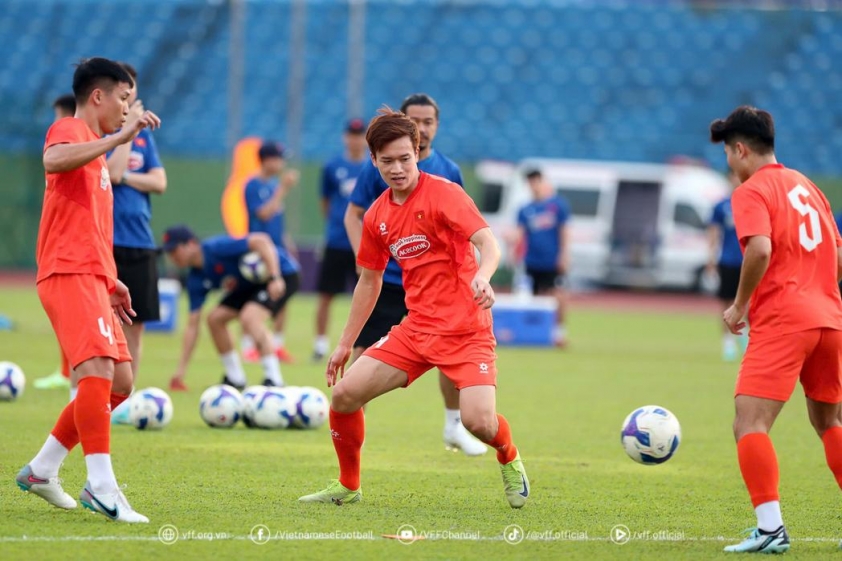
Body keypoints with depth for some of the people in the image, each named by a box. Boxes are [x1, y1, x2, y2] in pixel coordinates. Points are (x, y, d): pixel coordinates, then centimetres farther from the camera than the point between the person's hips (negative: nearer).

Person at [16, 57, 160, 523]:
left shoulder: (94, 151, 26)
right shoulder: (69, 130, -3)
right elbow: (54, 159, -30)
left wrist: (109, 281, 27)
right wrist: (119, 138, -32)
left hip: (90, 278, 10)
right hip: (69, 275, -10)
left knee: (120, 381, 9)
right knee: (98, 370, -22)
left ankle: (41, 470, 16)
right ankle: (101, 488, -29)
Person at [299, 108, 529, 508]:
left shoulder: (443, 194, -11)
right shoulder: (377, 216, 8)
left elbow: (488, 243, -23)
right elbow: (369, 281, 20)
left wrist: (482, 276, -45)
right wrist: (345, 344, 21)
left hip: (466, 329, -6)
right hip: (416, 328, 6)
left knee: (479, 421, -23)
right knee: (344, 393, -6)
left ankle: (510, 461, 14)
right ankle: (348, 486, 15)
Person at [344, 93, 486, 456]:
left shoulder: (448, 171, 5)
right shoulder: (380, 166, -3)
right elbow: (353, 214, 2)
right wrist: (363, 257, -11)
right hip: (384, 280, -2)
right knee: (365, 356, -3)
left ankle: (454, 428, 17)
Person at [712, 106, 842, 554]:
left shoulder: (751, 192, -4)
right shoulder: (805, 186, 20)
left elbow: (760, 249, -21)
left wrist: (740, 304, -9)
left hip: (781, 322, -8)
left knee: (749, 423, -11)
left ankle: (770, 528, -23)